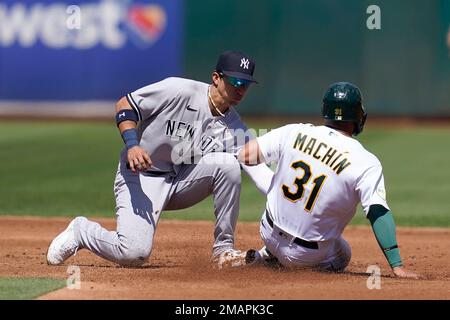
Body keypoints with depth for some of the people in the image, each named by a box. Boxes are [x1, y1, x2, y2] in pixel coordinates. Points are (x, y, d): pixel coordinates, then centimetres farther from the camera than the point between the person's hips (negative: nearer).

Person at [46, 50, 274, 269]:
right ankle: (81, 231, 9)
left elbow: (258, 168, -15)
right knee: (134, 254, -24)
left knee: (228, 163, -22)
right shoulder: (178, 90, -17)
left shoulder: (235, 129, -5)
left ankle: (223, 248, -10)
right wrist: (132, 145, -26)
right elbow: (124, 105, -11)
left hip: (182, 181, 5)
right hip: (140, 176, -5)